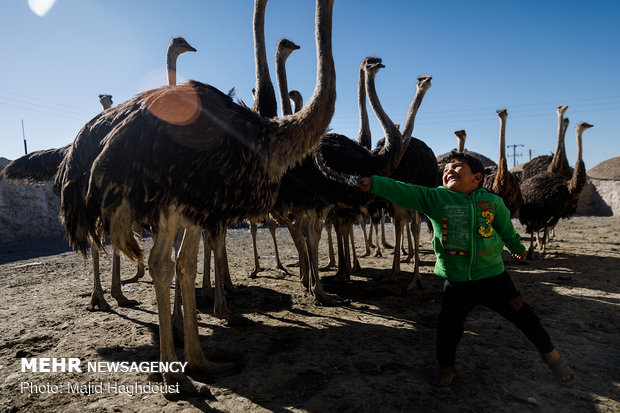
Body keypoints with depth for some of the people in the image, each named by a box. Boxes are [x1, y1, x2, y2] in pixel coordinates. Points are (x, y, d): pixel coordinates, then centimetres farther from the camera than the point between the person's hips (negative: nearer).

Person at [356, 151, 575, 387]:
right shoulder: (434, 198, -7)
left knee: (524, 316, 10)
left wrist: (518, 249, 31)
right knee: (448, 327, 2)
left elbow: (507, 230, 14)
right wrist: (374, 183, -30)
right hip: (456, 283, -1)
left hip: (493, 277, 1)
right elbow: (403, 192, -18)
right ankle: (445, 366, 32)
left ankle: (550, 354, 40)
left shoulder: (492, 201, -2)